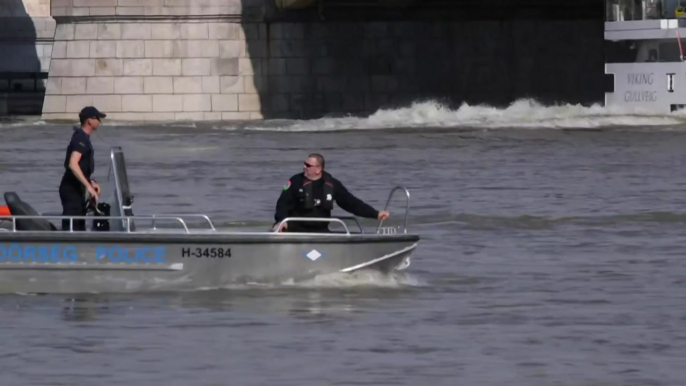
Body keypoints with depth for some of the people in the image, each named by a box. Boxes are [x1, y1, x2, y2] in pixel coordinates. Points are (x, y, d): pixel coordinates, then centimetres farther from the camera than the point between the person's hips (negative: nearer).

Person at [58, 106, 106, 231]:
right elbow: (73, 164, -30)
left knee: (80, 226, 14)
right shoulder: (80, 139, -17)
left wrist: (91, 182, 20)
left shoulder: (82, 138, 15)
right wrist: (88, 186, -30)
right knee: (71, 226, -13)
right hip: (71, 189, -10)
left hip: (77, 189, 10)